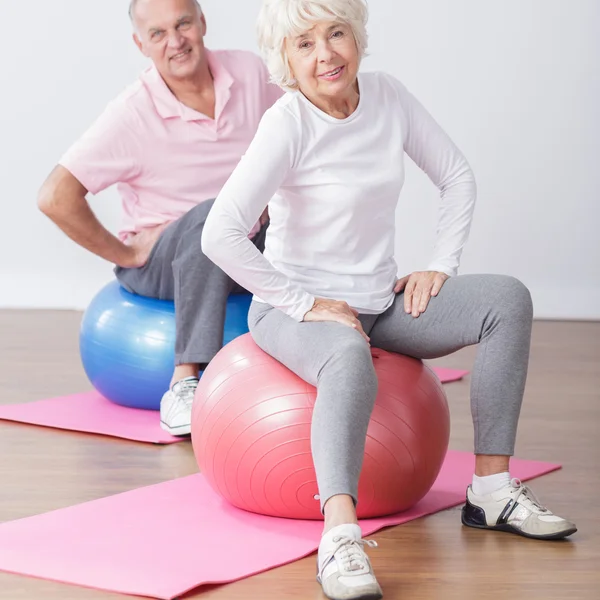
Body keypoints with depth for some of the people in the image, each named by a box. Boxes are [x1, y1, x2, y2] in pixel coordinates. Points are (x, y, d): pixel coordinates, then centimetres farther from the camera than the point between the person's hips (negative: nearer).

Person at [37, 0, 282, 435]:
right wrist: (124, 254, -15)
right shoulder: (133, 114, -19)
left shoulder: (249, 72, -5)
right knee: (212, 212, -37)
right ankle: (185, 383, -38)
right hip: (160, 262, -5)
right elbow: (56, 197, -24)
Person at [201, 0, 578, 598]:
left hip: (379, 301, 6)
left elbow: (456, 176, 11)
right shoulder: (287, 124, -19)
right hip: (296, 308, -6)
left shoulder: (388, 97, -2)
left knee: (507, 298, -11)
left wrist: (440, 267, 0)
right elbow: (220, 235, -27)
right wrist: (303, 302, -22)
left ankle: (492, 489, -10)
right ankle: (340, 537, -51)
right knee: (351, 356, -40)